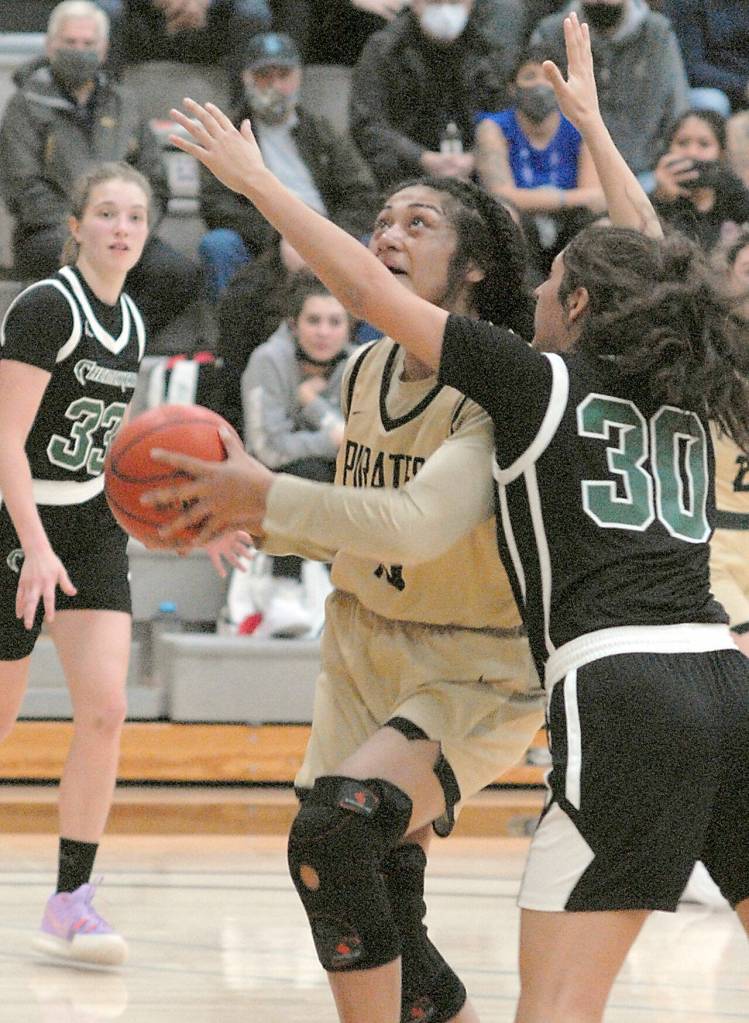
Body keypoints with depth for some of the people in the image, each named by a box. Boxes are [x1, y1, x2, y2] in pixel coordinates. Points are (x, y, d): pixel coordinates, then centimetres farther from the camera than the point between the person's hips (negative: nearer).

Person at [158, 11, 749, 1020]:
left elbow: (370, 288, 7)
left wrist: (255, 179, 18)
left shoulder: (543, 380, 5)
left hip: (621, 691, -6)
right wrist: (592, 122, 51)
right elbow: (653, 265, 39)